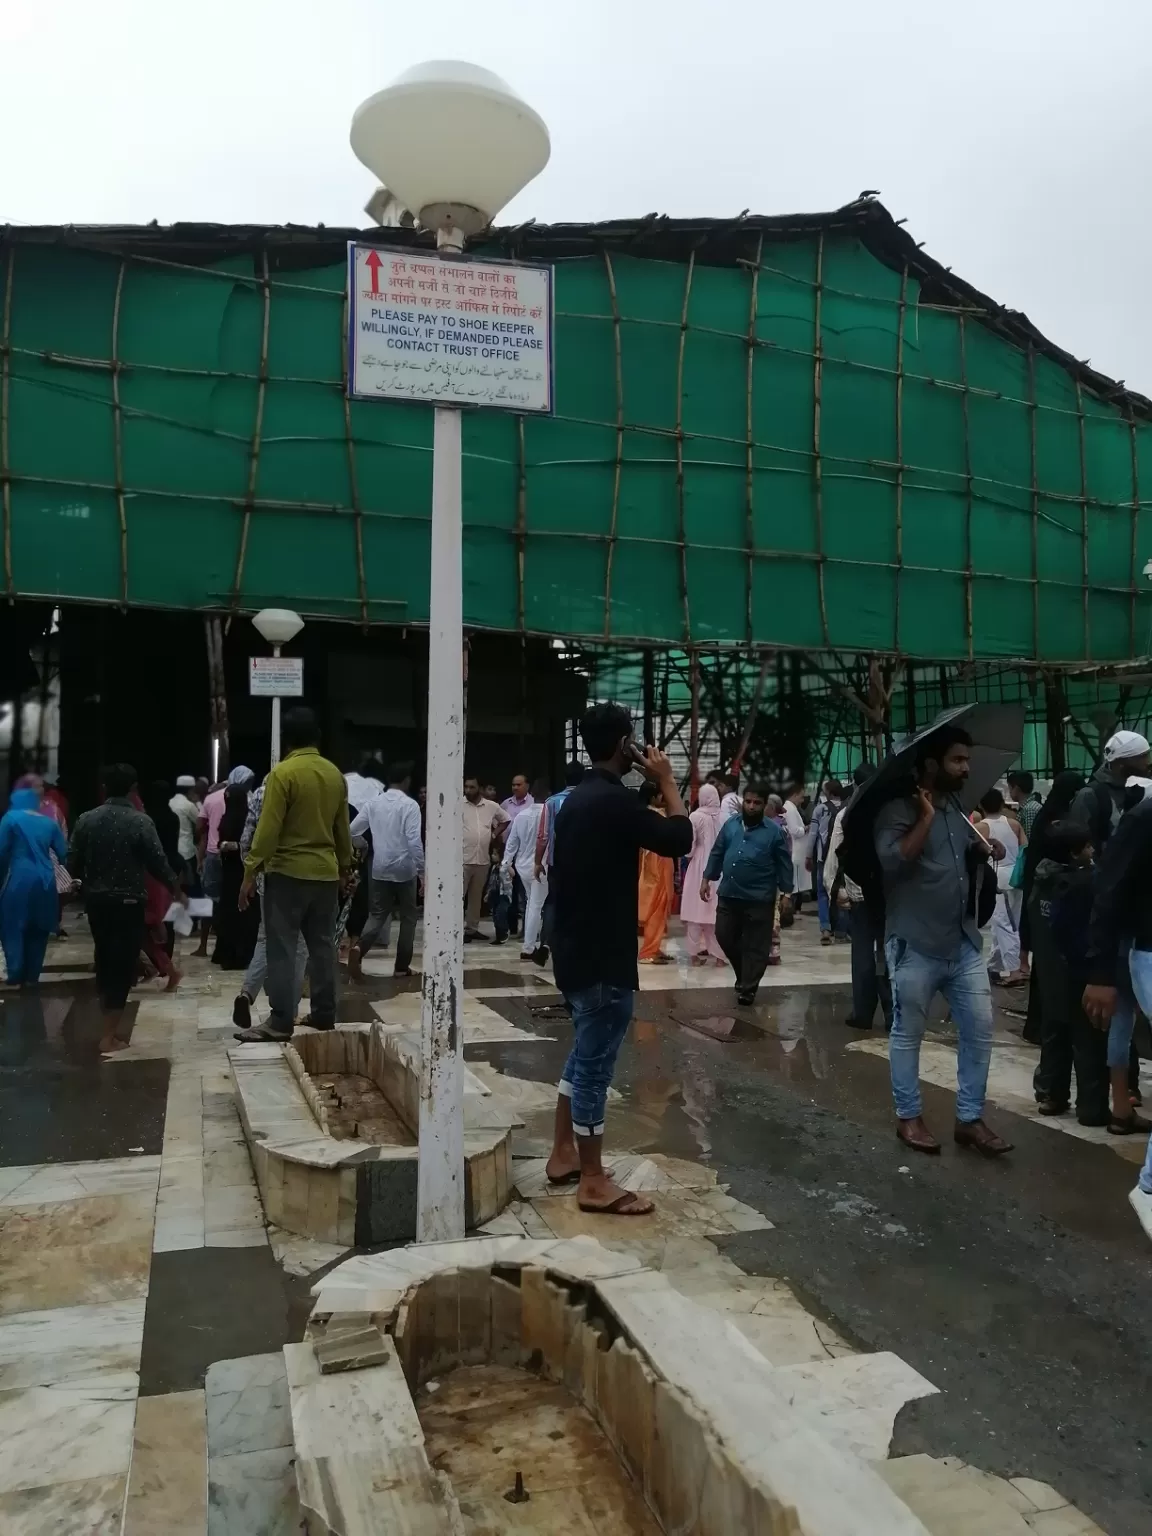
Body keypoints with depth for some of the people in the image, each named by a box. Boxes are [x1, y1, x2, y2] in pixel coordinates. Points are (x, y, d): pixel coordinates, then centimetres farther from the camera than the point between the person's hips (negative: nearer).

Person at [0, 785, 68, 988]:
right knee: (38, 930, 13)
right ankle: (32, 977, 15)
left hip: (19, 880, -4)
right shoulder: (49, 822, 11)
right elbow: (64, 854, 9)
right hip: (44, 881, 4)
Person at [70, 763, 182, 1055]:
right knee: (122, 965, 0)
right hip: (129, 902, -4)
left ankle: (108, 1024, 28)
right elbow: (157, 863, -11)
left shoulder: (86, 820, -1)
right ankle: (109, 1037, -1)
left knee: (104, 960, 18)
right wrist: (175, 888, 7)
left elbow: (72, 863, 2)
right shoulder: (141, 821, -12)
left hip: (96, 900, 5)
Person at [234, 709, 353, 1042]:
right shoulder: (335, 774, 6)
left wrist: (250, 872, -11)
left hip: (287, 872, -6)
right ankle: (325, 1017, 17)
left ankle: (280, 1022, -1)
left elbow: (268, 829, -16)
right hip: (326, 872, 6)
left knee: (281, 948, -2)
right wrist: (344, 865, 26)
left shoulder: (282, 773, -13)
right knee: (322, 946, 11)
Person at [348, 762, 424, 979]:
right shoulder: (410, 805, -11)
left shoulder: (374, 802, 4)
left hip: (380, 869, 4)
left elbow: (352, 830, 8)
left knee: (378, 915, 9)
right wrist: (422, 871, -13)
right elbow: (414, 841, -18)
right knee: (407, 917, 10)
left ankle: (359, 948, -18)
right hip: (404, 869, -4)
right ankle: (401, 966, 12)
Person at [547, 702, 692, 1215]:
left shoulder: (578, 798, 11)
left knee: (584, 1056, 20)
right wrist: (667, 780, -7)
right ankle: (593, 1182, 8)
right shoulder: (615, 800, -20)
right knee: (595, 1064, -2)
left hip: (577, 949, 10)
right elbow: (679, 838, -18)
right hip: (603, 956, -10)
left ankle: (563, 1155, 29)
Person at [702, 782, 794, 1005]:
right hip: (728, 895, 4)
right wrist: (707, 878, 8)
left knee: (756, 946, 2)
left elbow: (784, 864, 0)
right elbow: (717, 853, 12)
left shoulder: (774, 831, -3)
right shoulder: (730, 824, 6)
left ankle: (747, 988, 14)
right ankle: (745, 976, 31)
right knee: (724, 937, 9)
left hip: (759, 899, -3)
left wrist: (786, 892, -4)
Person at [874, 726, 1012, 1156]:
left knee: (979, 1031, 8)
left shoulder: (961, 807, 14)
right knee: (908, 1034, 6)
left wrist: (984, 849, 4)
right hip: (916, 945, -7)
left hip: (964, 942, 7)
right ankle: (908, 1117, 20)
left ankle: (970, 1119, 20)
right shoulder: (898, 808, -9)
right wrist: (927, 817, -20)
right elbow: (892, 860, -26)